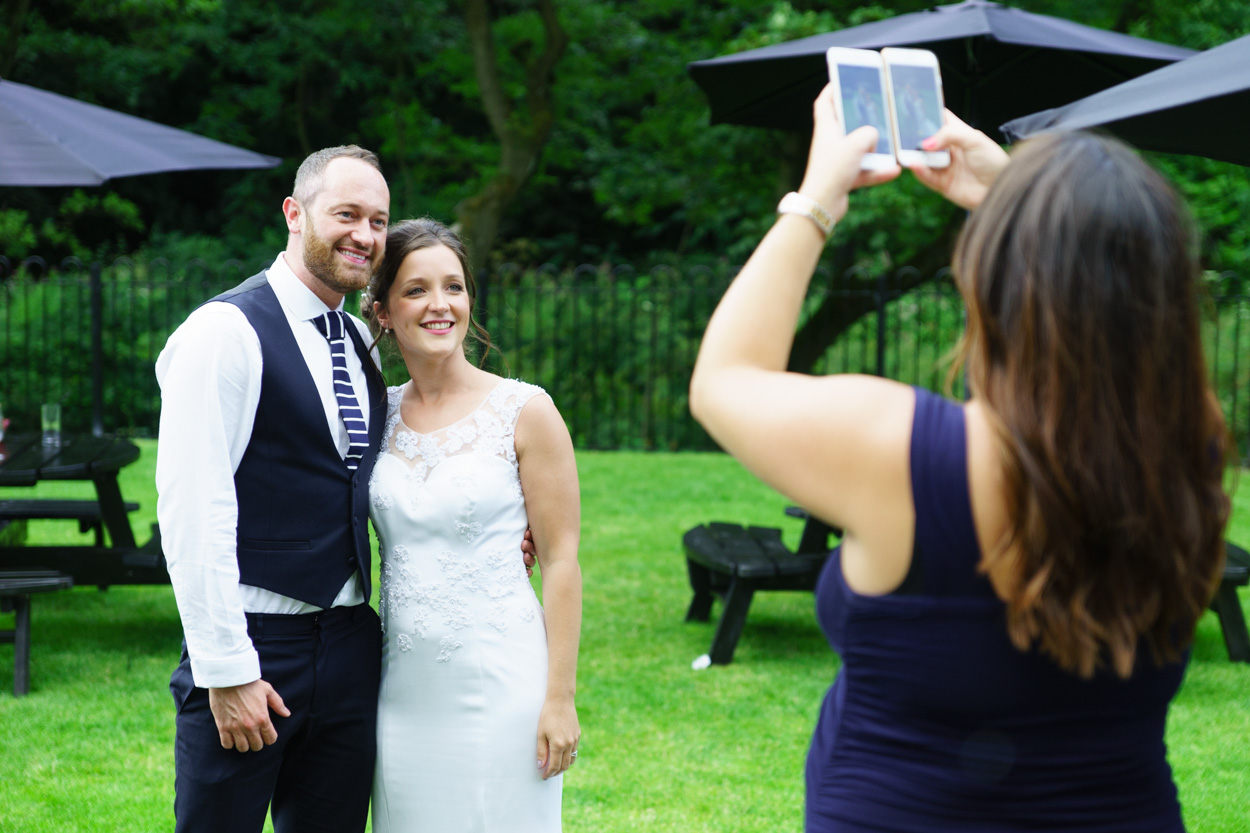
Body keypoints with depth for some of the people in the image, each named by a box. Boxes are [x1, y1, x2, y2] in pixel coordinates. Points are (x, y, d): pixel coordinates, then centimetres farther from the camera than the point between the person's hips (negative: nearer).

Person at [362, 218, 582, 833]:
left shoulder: (525, 412, -6)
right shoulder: (378, 413, 7)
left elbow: (560, 560, -6)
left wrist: (560, 697, -10)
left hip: (498, 683, -4)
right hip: (405, 685, 4)